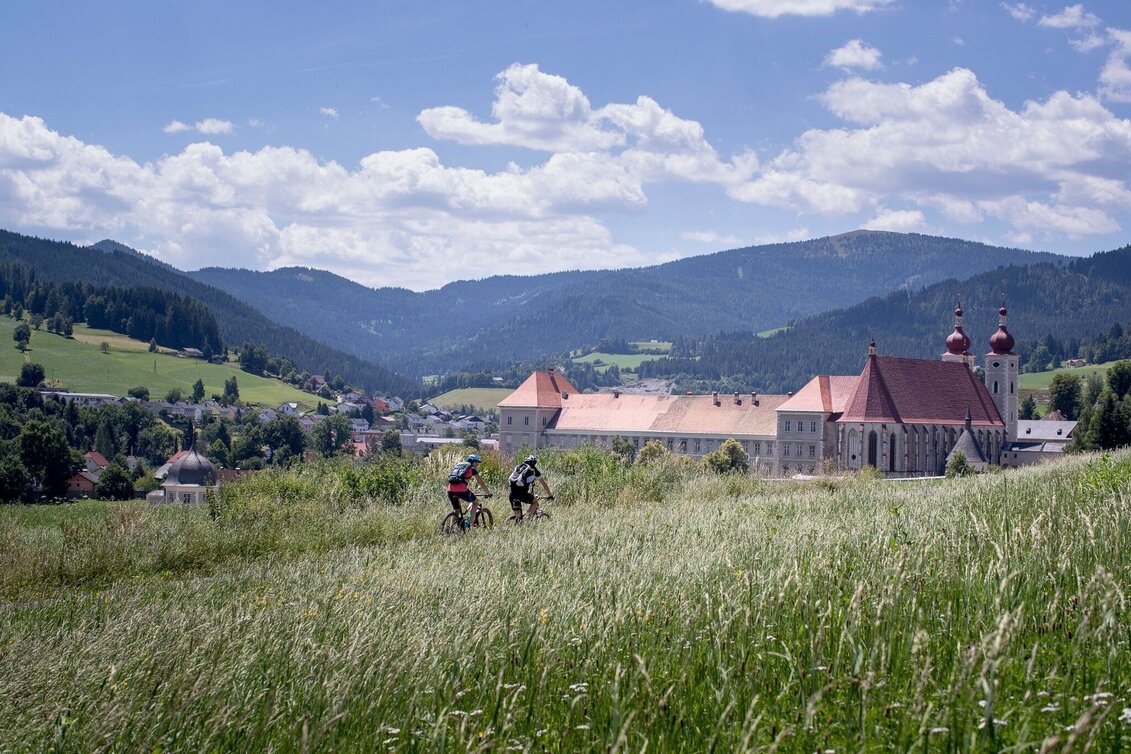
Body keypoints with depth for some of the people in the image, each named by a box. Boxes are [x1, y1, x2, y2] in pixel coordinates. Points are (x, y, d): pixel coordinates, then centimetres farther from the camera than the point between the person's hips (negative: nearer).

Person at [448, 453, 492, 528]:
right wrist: (488, 493, 26)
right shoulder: (472, 469, 12)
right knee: (475, 501, 18)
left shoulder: (458, 465, 29)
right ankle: (470, 521, 7)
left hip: (450, 490, 5)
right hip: (461, 489, -5)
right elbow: (481, 483, 15)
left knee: (457, 511, 22)